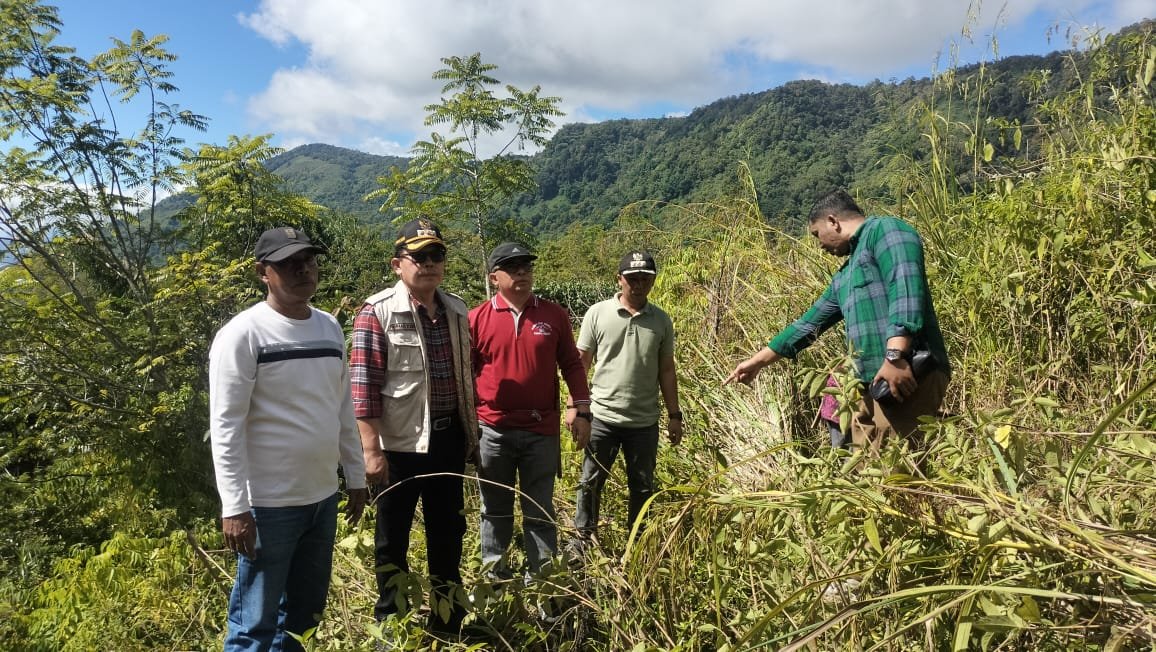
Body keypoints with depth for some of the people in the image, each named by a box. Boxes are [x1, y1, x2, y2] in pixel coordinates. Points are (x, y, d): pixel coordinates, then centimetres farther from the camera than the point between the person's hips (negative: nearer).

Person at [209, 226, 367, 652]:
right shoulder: (243, 333, -12)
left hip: (323, 496, 7)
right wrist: (234, 506, -17)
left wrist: (356, 477, 15)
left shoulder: (329, 328, 9)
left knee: (305, 612, 19)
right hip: (269, 503, -7)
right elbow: (225, 427, -15)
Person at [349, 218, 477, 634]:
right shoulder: (378, 312, -11)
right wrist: (372, 449, -17)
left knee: (448, 531, 16)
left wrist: (471, 433, 16)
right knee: (393, 536, 11)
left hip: (448, 440, 5)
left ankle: (448, 622, 34)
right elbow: (363, 384, -14)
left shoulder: (457, 311, 7)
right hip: (400, 444, -5)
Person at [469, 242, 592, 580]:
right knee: (495, 509, 13)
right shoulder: (477, 318, -2)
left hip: (542, 430, 1)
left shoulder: (554, 315, 2)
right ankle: (495, 577, 28)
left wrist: (582, 410, -1)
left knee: (540, 510, 11)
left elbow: (572, 364, 7)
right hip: (493, 430, 0)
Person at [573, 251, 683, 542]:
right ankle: (582, 540, 25)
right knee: (590, 483, 8)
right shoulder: (597, 313, -4)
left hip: (645, 422, 2)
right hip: (602, 417, -2)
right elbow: (581, 363, 0)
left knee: (642, 487, 14)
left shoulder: (661, 320, 3)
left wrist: (674, 415, 5)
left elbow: (666, 370, 8)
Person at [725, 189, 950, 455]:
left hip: (908, 374, -9)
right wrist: (757, 361, 35)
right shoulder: (844, 277, 27)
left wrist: (895, 356, -27)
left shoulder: (885, 230, 0)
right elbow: (809, 323, 33)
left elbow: (906, 288, -17)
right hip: (872, 382, 9)